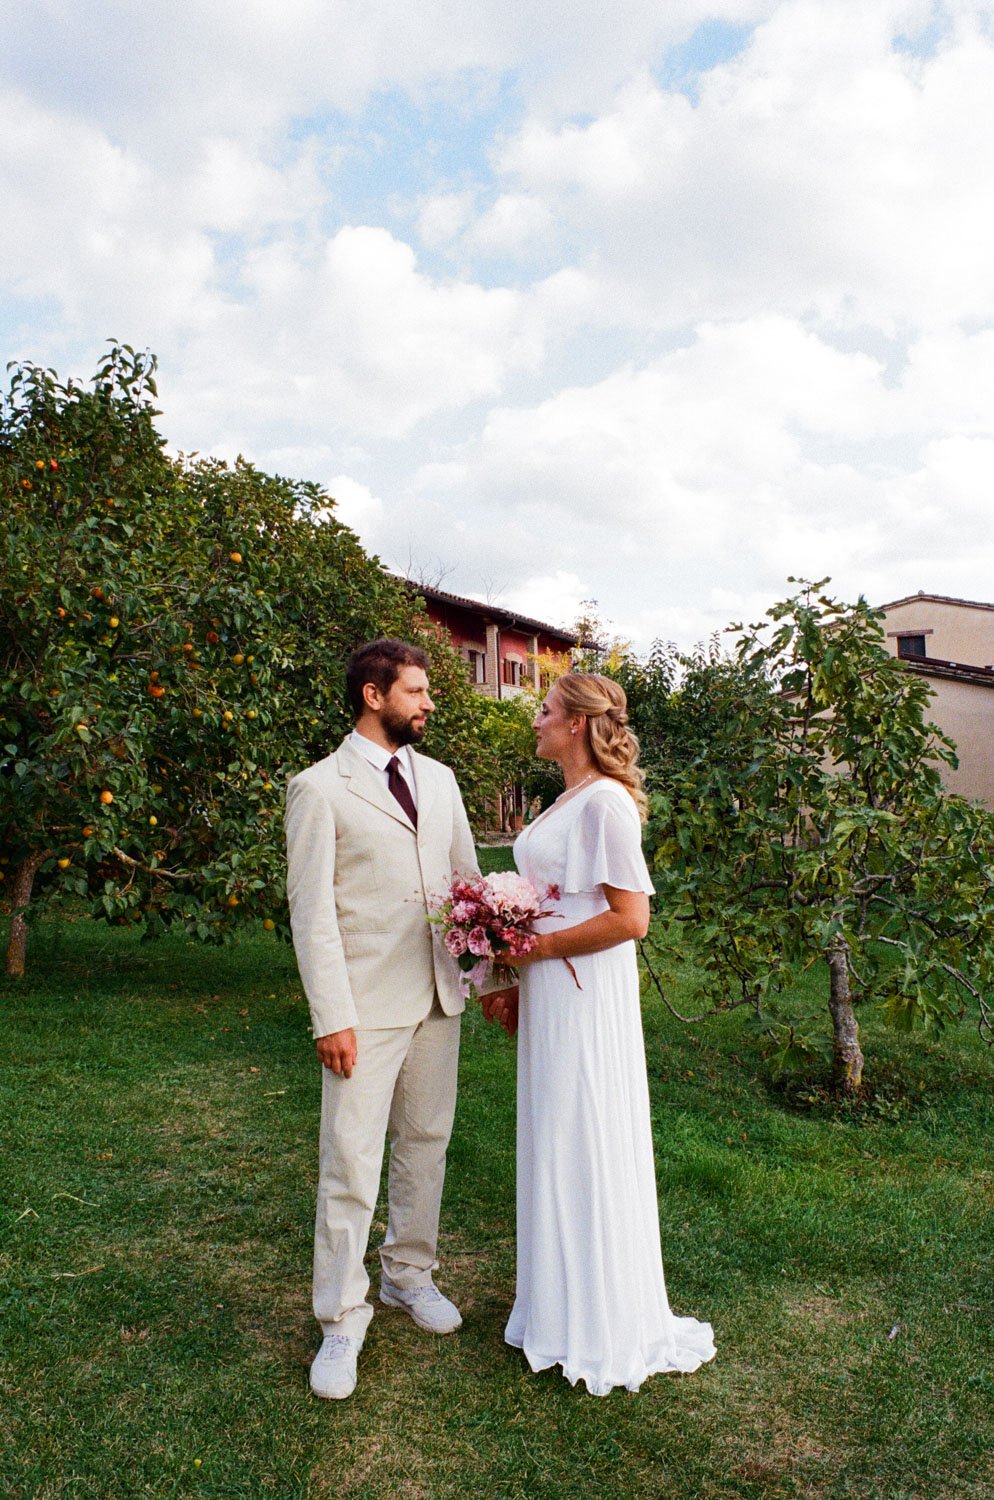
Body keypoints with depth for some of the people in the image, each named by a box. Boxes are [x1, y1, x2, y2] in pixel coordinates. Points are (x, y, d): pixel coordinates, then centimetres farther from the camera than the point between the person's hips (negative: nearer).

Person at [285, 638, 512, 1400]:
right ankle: (342, 1321, 19)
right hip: (367, 1006, -5)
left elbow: (471, 879, 13)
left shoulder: (438, 780, 9)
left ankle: (409, 1273, 37)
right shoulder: (320, 787, -7)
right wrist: (332, 1016, -14)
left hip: (439, 995, 6)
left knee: (426, 1143, 17)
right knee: (351, 1163, 2)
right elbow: (312, 910, -10)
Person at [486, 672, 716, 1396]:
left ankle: (604, 1325, 24)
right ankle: (567, 1304, 36)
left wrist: (537, 947, -18)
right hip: (547, 991, 9)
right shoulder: (567, 800, 11)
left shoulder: (605, 802, -17)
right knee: (554, 1144, 18)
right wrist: (513, 978, 10)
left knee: (585, 1146, 4)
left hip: (587, 994, -9)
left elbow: (631, 918, -22)